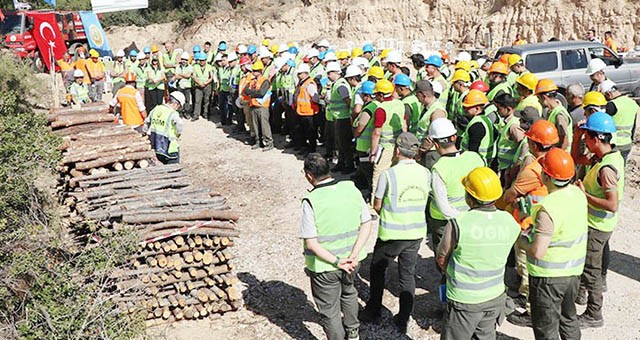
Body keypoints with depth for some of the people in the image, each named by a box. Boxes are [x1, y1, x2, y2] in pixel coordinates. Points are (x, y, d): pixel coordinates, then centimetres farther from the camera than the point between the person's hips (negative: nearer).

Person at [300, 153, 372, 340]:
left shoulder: (311, 201, -23)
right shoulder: (351, 189, -10)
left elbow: (311, 243, -23)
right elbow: (367, 225, -7)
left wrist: (337, 261, -17)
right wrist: (354, 255, -12)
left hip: (324, 267, -6)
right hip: (351, 262, 6)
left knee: (329, 310, 16)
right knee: (348, 292, 33)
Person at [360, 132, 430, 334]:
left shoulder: (388, 175, -18)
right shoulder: (425, 174, -4)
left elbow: (377, 206, -8)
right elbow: (423, 201, 8)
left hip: (392, 234, -4)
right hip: (416, 232, 4)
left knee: (377, 270, 18)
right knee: (408, 275, 16)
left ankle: (373, 312, 30)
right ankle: (403, 320, 24)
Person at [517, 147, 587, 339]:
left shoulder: (548, 209, -30)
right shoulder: (578, 194, -4)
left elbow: (538, 252, -29)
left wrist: (520, 241, -10)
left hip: (549, 276, -8)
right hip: (573, 271, 8)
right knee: (568, 318, 28)